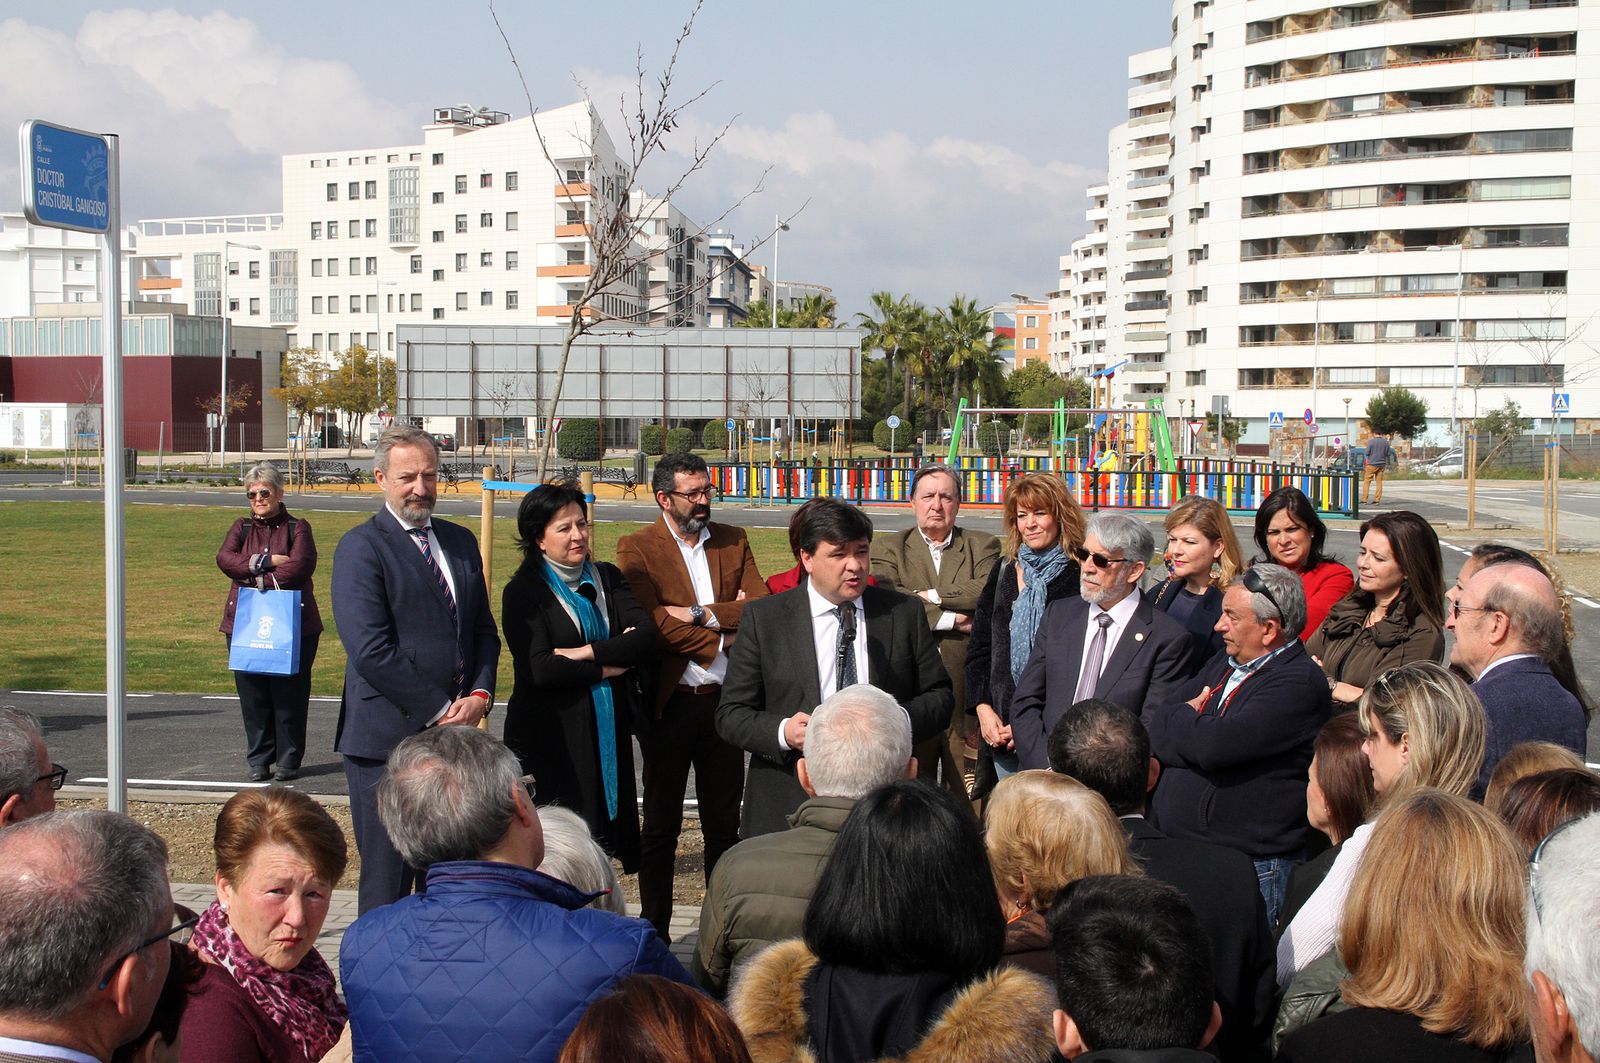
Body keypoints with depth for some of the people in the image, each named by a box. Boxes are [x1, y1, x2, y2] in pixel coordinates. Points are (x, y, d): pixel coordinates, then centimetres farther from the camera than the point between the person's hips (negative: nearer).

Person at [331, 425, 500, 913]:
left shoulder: (460, 541, 14)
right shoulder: (361, 547, -7)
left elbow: (483, 629, 16)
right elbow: (371, 649, -15)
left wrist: (479, 695, -2)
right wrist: (439, 710, -14)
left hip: (452, 732, 6)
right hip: (388, 740, -6)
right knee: (388, 878, 0)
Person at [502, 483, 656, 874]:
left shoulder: (607, 578, 11)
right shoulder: (523, 592, -3)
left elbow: (646, 637, -2)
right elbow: (539, 669, -16)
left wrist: (586, 653, -14)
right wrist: (607, 667, -8)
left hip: (608, 732, 5)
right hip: (551, 736, -4)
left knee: (602, 837, 5)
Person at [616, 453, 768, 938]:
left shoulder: (733, 540, 8)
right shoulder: (637, 548, -4)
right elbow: (653, 625, -15)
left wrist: (703, 614, -16)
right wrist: (723, 640, -11)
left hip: (725, 698, 4)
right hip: (670, 700, -3)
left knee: (724, 821, 11)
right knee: (661, 824, 7)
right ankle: (654, 930, 16)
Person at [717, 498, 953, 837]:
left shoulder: (905, 612, 6)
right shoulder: (763, 618, 1)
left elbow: (940, 696, 8)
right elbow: (731, 714, 1)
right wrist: (783, 732, -19)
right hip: (787, 808, -1)